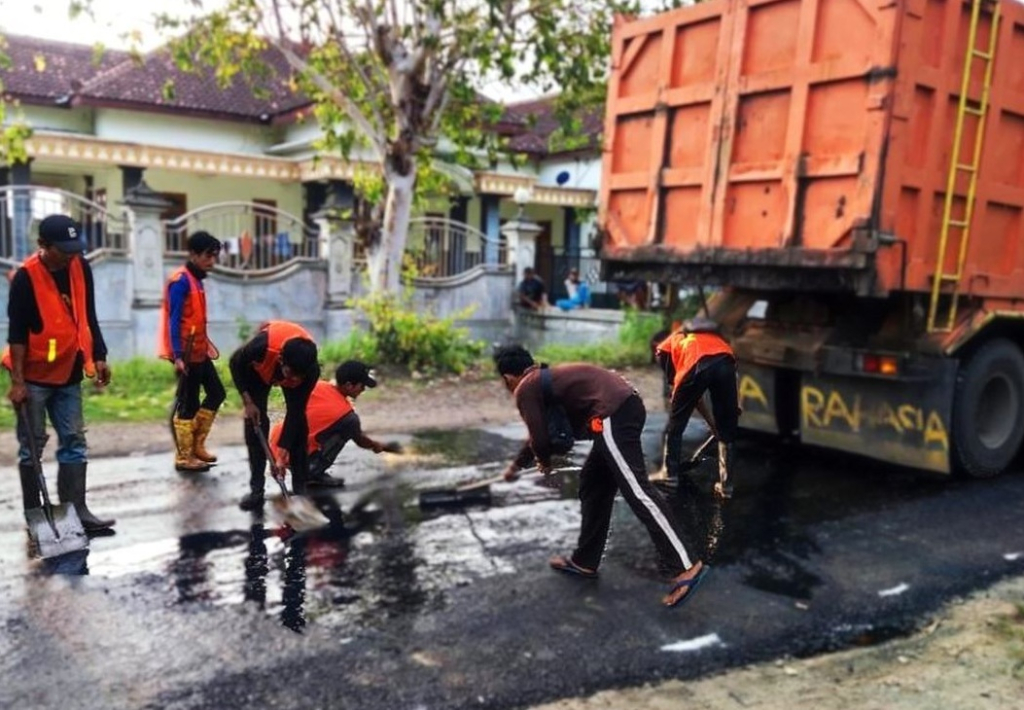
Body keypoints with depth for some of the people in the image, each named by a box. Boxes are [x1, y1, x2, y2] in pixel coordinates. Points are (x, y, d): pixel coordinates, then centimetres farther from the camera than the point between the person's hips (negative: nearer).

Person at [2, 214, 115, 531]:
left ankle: (76, 510, 10)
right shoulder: (26, 277, -15)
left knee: (74, 442, 5)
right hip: (34, 376, -5)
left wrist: (98, 357, 7)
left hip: (69, 373, 5)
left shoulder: (81, 268, 0)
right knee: (32, 444, 3)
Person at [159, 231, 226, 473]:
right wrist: (177, 356, -23)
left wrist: (207, 343, 20)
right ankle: (184, 457, 8)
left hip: (199, 351, 10)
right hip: (187, 353, -10)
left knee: (216, 393, 14)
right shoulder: (181, 281, -14)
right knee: (188, 403, -2)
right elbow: (174, 321, -19)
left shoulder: (196, 280, 13)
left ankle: (196, 446, 24)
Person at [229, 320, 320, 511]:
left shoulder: (311, 370, -39)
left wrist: (284, 449, -28)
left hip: (292, 365, 1)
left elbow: (295, 411, -27)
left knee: (299, 420, -11)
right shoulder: (261, 346, -46)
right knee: (256, 421, -11)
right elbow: (236, 363, -21)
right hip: (259, 369, 0)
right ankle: (256, 490, -2)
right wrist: (247, 401, -23)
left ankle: (300, 488, 1)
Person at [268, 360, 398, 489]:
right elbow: (360, 441, 5)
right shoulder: (345, 412, -14)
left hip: (275, 443, 8)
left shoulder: (317, 386, 0)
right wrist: (379, 446, 27)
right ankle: (312, 474, -3)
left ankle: (309, 470, 16)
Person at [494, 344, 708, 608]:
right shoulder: (545, 378, 32)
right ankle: (584, 561, 28)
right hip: (625, 404, 10)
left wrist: (544, 462, 24)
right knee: (593, 484, 19)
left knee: (637, 492, -12)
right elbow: (544, 432, 45)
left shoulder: (525, 390, 4)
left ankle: (685, 569, -14)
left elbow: (540, 439, 0)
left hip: (612, 416, -10)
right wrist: (517, 464, 58)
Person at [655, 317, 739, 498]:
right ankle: (726, 485, 22)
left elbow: (678, 385, 25)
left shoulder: (665, 347, 31)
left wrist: (711, 422, 30)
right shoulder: (710, 336, 42)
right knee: (727, 430, 18)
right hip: (726, 362, 4)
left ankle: (670, 475, 29)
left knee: (675, 426, 19)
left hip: (698, 366, -4)